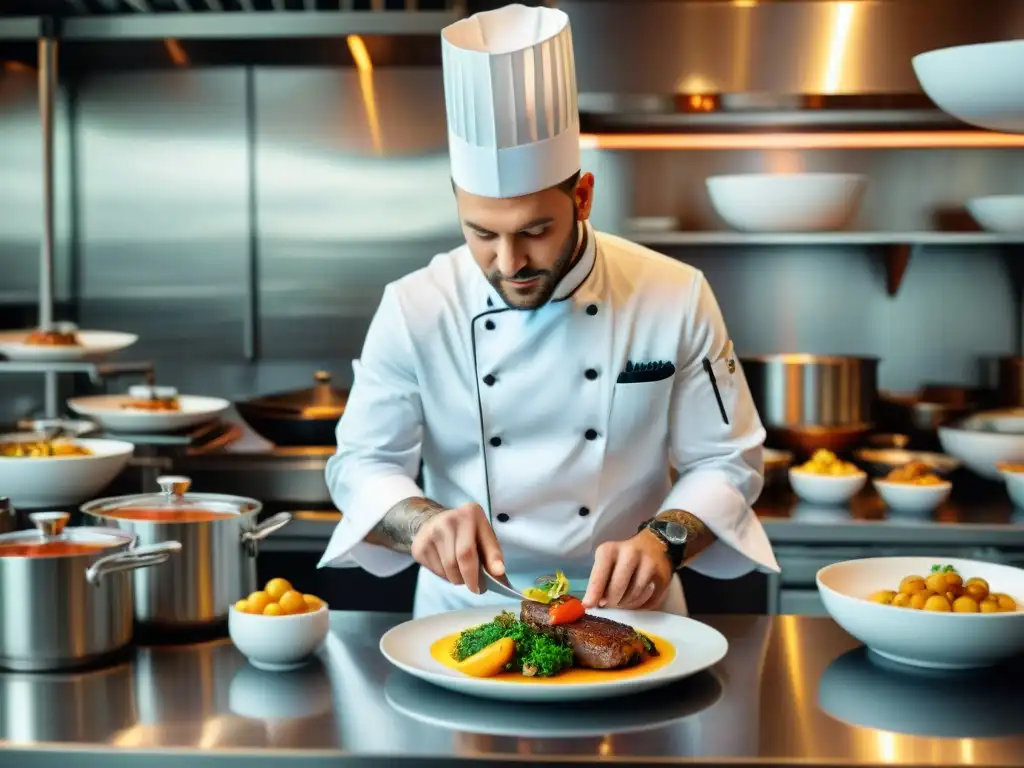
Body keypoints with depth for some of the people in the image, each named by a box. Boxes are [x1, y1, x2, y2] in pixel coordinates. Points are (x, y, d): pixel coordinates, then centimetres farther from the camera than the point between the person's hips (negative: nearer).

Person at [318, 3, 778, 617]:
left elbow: (727, 461, -1)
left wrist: (663, 541, -21)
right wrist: (423, 520, -23)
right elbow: (362, 464, -2)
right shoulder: (414, 309, -7)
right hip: (464, 612, 0)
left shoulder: (677, 299, -7)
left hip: (624, 613, 1)